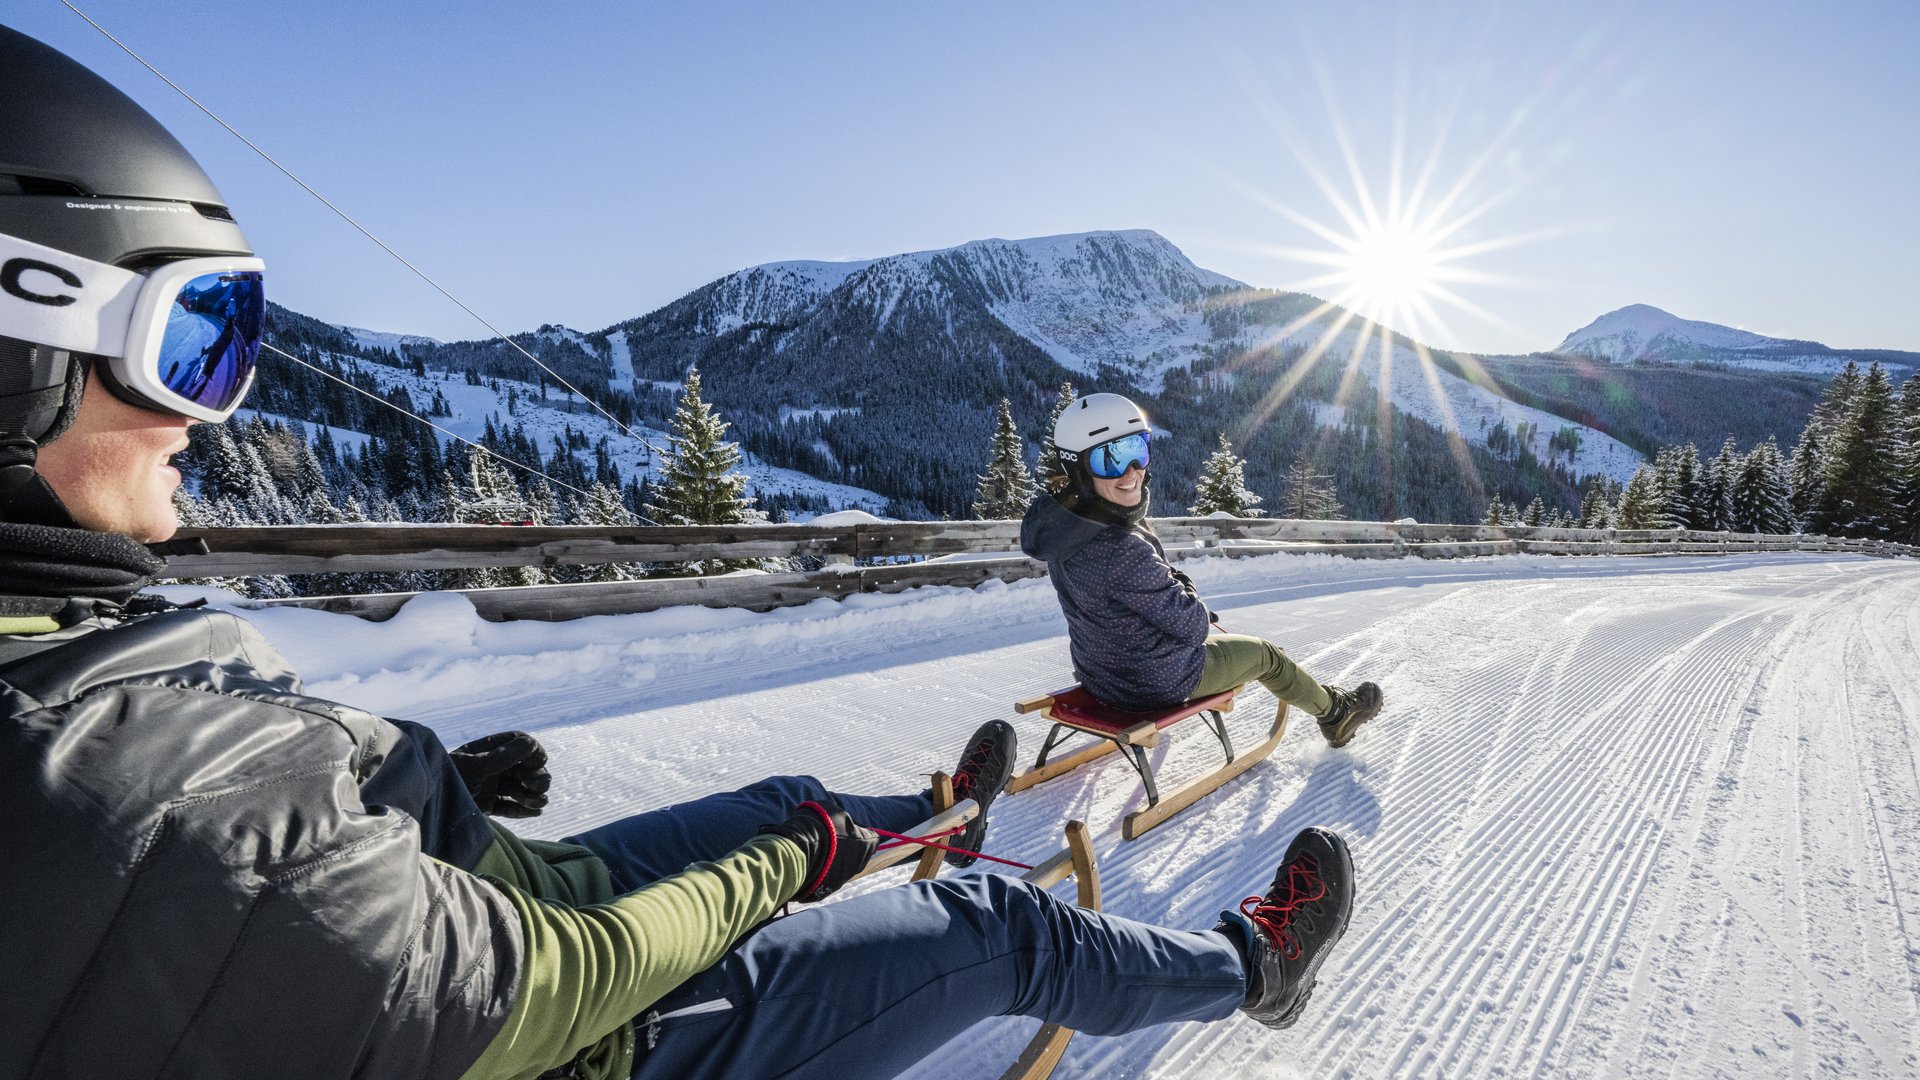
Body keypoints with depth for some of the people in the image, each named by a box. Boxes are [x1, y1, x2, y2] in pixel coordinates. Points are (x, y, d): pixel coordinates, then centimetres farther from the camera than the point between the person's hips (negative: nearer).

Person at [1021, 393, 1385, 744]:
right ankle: (1334, 712, 49)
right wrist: (1187, 592, -4)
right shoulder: (1123, 550, -39)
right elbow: (1192, 626, -24)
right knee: (1266, 654, 19)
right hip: (1156, 683, -8)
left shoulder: (1065, 522, -11)